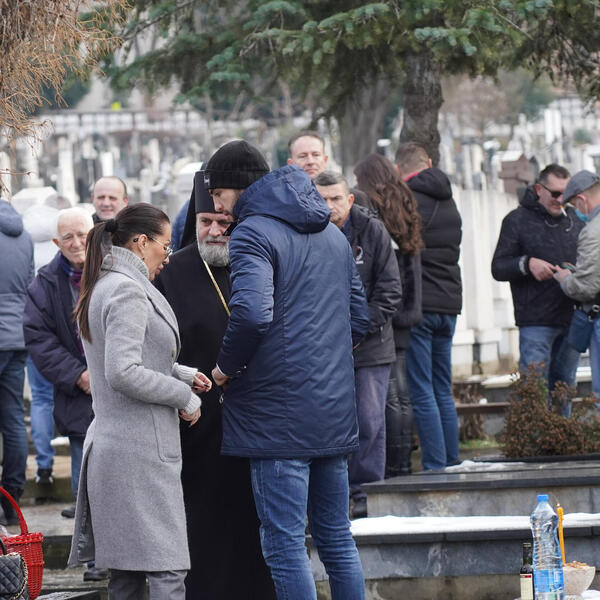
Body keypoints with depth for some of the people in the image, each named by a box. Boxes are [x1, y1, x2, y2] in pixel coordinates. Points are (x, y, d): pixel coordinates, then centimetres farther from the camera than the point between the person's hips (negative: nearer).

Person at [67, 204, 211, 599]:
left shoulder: (102, 287, 17)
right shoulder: (128, 292, -14)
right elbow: (123, 373, -23)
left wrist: (182, 374, 13)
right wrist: (185, 397, -12)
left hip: (109, 444, 10)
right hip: (140, 451, -10)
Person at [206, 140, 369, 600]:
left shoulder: (253, 232, -10)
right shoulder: (332, 233, 17)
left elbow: (252, 313, -25)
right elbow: (359, 318, 20)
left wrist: (227, 367, -10)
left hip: (279, 413, -8)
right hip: (335, 409, 8)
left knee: (285, 544, -5)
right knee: (337, 538, 14)